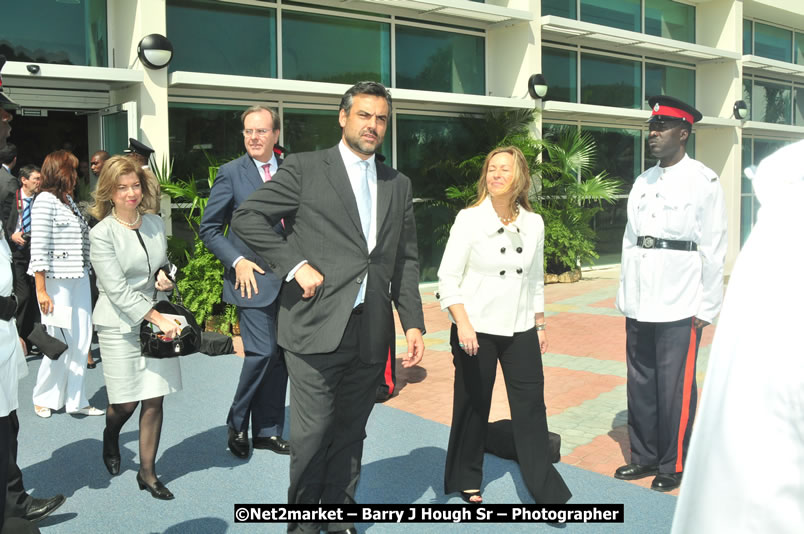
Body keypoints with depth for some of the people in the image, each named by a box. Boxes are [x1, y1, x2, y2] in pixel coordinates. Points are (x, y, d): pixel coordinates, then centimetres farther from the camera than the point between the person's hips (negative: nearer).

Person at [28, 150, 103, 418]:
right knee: (61, 342, -1)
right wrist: (41, 291, -16)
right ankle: (44, 398, 20)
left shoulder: (69, 200, 14)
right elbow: (38, 248, -13)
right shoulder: (45, 200, -9)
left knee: (81, 341, 7)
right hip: (56, 282, -7)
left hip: (79, 279, 8)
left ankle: (75, 399, 16)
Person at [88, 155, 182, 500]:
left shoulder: (155, 223, 6)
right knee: (126, 402, 3)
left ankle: (147, 472, 16)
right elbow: (117, 290, -15)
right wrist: (158, 319, -22)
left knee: (154, 398, 2)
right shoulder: (102, 233, -9)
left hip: (157, 319, 4)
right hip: (120, 324, -4)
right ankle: (110, 437, 39)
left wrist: (165, 275, -2)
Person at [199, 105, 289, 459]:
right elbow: (209, 228, -1)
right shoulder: (231, 173, -3)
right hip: (253, 278, -5)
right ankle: (236, 425, 11)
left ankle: (267, 431, 21)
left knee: (280, 355, 8)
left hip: (288, 279, 5)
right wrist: (236, 261, -12)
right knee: (262, 352, -11)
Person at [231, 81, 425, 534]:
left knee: (351, 433, 13)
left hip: (371, 334, 4)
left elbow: (406, 259, 15)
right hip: (317, 328, -4)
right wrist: (295, 265, -10)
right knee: (312, 434, 1)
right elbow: (248, 217, -2)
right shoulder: (305, 169, 0)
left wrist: (414, 324, 7)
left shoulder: (399, 185, 14)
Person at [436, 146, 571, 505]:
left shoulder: (533, 223, 4)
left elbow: (536, 279, 14)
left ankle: (545, 487, 16)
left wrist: (540, 324, 14)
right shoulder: (469, 219, -8)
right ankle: (467, 480, 28)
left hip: (520, 330, 3)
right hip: (476, 329, -3)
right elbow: (448, 278, -9)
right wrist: (463, 324, -18)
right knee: (473, 405, 8)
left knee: (531, 404, 3)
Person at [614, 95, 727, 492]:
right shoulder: (643, 183, 13)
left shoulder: (703, 181, -4)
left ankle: (673, 465, 17)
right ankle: (644, 456, 27)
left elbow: (713, 249, -6)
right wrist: (624, 296, 10)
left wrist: (706, 308, -8)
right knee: (640, 384, 12)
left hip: (680, 308, -5)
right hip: (640, 306, 6)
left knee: (675, 389, 1)